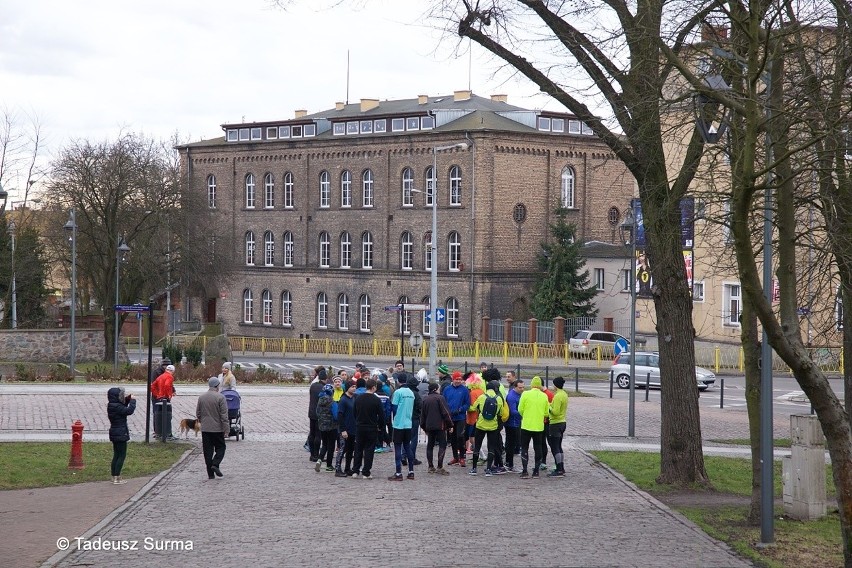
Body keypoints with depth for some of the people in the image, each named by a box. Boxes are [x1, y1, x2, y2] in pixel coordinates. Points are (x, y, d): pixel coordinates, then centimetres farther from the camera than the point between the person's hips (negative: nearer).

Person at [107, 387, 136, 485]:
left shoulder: (112, 406, 9)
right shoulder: (117, 407, -20)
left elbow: (123, 407, 24)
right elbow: (129, 410, -29)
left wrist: (128, 399, 9)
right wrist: (133, 400, -15)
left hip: (114, 433, 10)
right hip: (120, 434, -10)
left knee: (116, 455, 15)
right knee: (122, 455, -3)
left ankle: (115, 477, 19)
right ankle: (117, 478, -5)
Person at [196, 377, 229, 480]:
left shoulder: (201, 397, 4)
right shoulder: (220, 397, -11)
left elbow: (198, 414, 12)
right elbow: (224, 415, -12)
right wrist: (226, 429, -9)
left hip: (205, 429, 4)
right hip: (217, 428, -4)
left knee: (208, 450, 6)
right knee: (220, 448, 9)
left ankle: (210, 474, 6)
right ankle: (215, 464, -14)